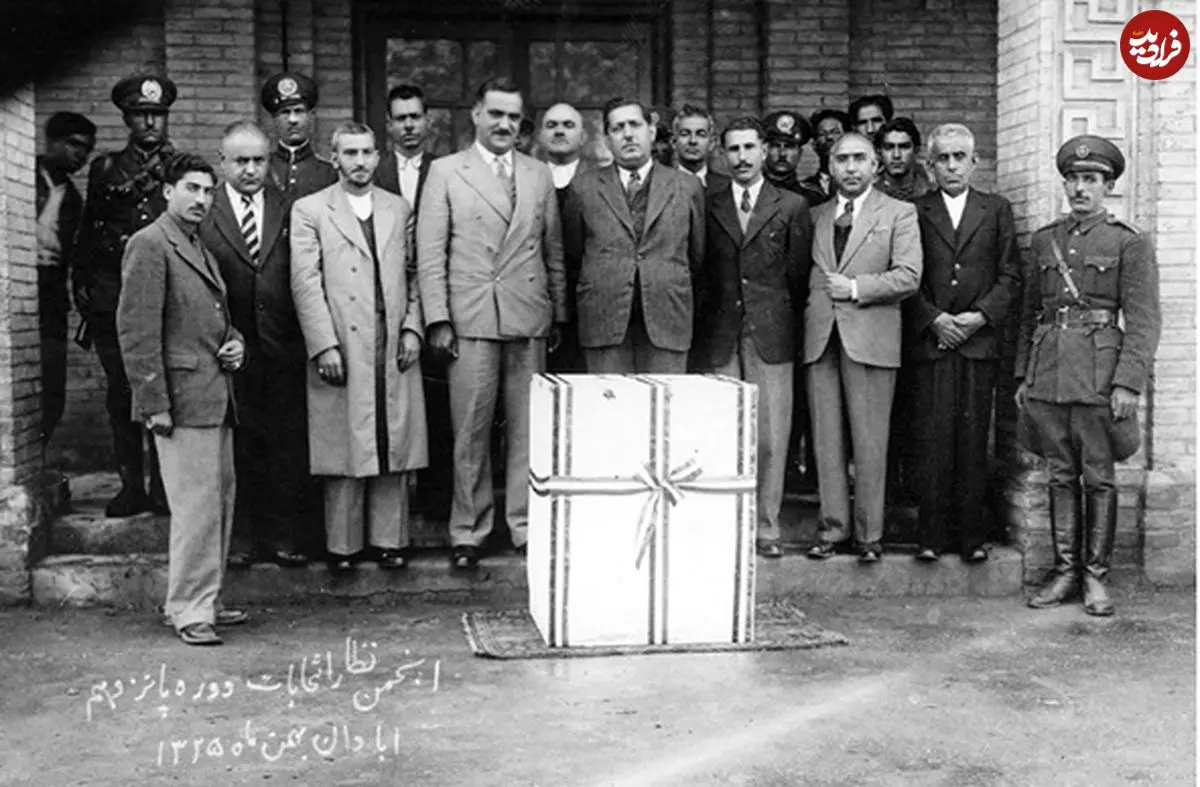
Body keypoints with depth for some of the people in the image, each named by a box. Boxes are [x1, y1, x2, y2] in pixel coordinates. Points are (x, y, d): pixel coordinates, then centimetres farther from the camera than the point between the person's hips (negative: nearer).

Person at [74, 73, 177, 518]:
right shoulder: (105, 169, 14)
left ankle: (163, 487, 3)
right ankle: (131, 486, 11)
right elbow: (88, 234, 14)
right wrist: (82, 286, 5)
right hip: (113, 300, 2)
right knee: (121, 395, 3)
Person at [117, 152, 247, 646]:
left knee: (221, 503, 11)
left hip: (217, 400, 9)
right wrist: (153, 403, -17)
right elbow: (135, 330, -13)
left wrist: (234, 344, 8)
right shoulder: (149, 245, -7)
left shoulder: (200, 249, 20)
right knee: (197, 506, -9)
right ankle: (189, 611, 0)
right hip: (183, 399, -9)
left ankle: (204, 601, 20)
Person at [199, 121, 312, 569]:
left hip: (283, 347, 1)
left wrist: (310, 338, -4)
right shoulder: (204, 214, 2)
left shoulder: (290, 211, 7)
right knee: (236, 444, 5)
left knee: (288, 444, 4)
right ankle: (239, 536, 15)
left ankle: (287, 534, 14)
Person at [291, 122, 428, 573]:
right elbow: (305, 283, -3)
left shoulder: (399, 210, 14)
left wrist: (413, 328, 2)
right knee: (344, 450, 0)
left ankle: (388, 540, 15)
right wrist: (324, 345, -11)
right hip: (341, 351, -3)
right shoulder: (310, 211, 3)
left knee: (395, 447, 5)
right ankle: (343, 545, 11)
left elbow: (413, 275, 15)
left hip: (394, 349, 3)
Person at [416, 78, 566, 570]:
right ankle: (467, 533, 10)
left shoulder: (539, 175, 14)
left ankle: (526, 526, 15)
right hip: (471, 320, -3)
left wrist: (559, 313, 11)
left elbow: (553, 250, 16)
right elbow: (430, 253, 0)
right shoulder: (446, 173, 5)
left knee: (528, 428, 5)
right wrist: (437, 319, -7)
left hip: (530, 320, 3)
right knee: (470, 432, 0)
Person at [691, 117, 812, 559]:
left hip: (771, 336, -1)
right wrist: (704, 322, 5)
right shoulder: (708, 206, 11)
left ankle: (766, 527, 7)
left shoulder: (792, 207, 8)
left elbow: (799, 274, 7)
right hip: (718, 336, 1)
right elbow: (698, 271, 10)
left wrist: (787, 323, 5)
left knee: (771, 436, -1)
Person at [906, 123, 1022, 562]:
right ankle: (931, 535, 3)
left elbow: (1010, 276, 7)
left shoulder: (997, 210, 13)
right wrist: (933, 320, -9)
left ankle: (971, 535, 8)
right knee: (931, 442, -3)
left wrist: (981, 316, -6)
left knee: (973, 442, 0)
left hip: (979, 341, 1)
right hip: (929, 342, -1)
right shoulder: (914, 212, 9)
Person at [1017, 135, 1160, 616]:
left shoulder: (1130, 242, -1)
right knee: (1061, 477, 8)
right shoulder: (1044, 240, 13)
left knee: (1099, 478, 2)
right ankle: (1065, 572, 17)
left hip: (1098, 372, -4)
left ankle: (1095, 578, 12)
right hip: (1047, 372, 4)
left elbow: (1144, 320, -6)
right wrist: (1023, 375, 13)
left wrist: (1128, 382, -15)